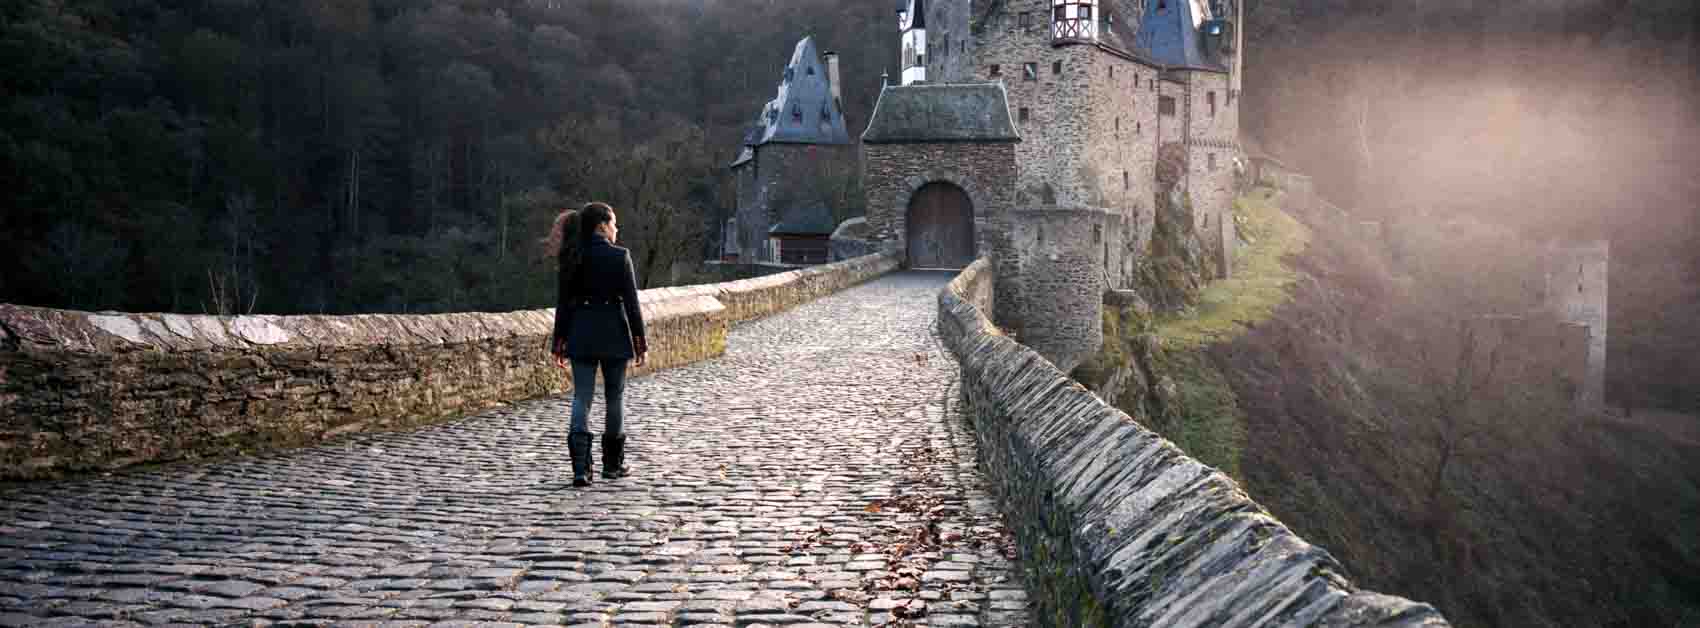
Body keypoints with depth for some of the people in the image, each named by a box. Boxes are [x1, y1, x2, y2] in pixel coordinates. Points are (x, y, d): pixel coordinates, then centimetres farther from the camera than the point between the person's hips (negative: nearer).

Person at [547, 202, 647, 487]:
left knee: (581, 398, 3)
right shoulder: (620, 256, -8)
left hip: (581, 336, 3)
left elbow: (563, 303, 4)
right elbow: (631, 302, -8)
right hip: (613, 335, -3)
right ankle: (612, 463, 22)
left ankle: (581, 468, -10)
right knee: (614, 397, 12)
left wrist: (558, 343, 9)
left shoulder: (572, 259, 3)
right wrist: (640, 341, -1)